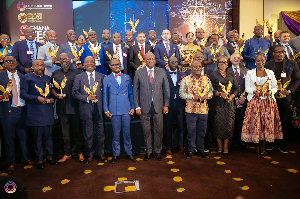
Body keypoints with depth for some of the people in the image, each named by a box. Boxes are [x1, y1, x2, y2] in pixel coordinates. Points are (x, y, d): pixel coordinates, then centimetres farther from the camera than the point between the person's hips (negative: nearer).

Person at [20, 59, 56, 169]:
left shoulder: (48, 78, 14)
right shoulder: (28, 78, 0)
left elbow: (52, 92, 20)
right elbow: (23, 94, -6)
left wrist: (52, 99, -1)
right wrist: (37, 98, -17)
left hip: (48, 111, 4)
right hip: (35, 113, -4)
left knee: (48, 135, 10)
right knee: (37, 136, 4)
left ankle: (49, 157, 23)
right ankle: (39, 159, 17)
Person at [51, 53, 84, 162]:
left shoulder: (77, 72, 4)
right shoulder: (55, 74, 13)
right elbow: (52, 88, 15)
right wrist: (57, 95, -3)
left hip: (74, 106, -2)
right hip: (61, 106, 3)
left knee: (77, 130, 5)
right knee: (65, 132, 9)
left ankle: (79, 152, 20)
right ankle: (67, 153, 20)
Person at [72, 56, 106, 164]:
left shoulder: (101, 76, 8)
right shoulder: (79, 77, 6)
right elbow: (75, 92, 0)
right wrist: (87, 98, -14)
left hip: (99, 108, 1)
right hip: (86, 109, 0)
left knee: (100, 133, 8)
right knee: (88, 134, 8)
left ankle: (101, 153, 25)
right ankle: (89, 154, 25)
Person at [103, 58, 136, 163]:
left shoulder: (127, 78, 11)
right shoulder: (106, 79, 7)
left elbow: (131, 93, 12)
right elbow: (105, 96, 7)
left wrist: (132, 107, 5)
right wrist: (106, 110, 0)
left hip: (126, 109, 1)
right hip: (114, 110, -1)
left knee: (127, 132, 7)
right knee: (116, 133, 5)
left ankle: (129, 152, 22)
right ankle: (116, 154, 20)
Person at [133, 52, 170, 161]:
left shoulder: (162, 72, 6)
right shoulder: (139, 73, 2)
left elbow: (166, 89, 7)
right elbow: (135, 91, 3)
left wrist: (166, 105, 2)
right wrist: (137, 106, -2)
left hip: (158, 105, 1)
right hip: (145, 106, -1)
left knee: (159, 129, 7)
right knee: (146, 130, 7)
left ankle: (158, 151, 24)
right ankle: (148, 151, 24)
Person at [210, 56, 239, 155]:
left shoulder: (231, 75, 15)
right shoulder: (213, 75, 6)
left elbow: (236, 88, 11)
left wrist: (231, 96, -6)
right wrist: (220, 93, -15)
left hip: (229, 103, 3)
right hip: (218, 103, -2)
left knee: (229, 124, 0)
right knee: (219, 124, -2)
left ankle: (226, 146, 10)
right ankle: (219, 146, 10)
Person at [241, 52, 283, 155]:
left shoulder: (270, 73, 13)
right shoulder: (250, 73, 8)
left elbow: (275, 87, 12)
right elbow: (247, 88, 2)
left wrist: (270, 92, -9)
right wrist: (254, 91, -16)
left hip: (268, 101, 2)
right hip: (254, 101, -1)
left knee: (267, 122, -2)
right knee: (255, 122, -4)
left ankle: (263, 147, 7)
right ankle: (257, 145, 10)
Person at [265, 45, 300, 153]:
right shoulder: (267, 65, 4)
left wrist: (289, 91, -8)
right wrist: (272, 92, -10)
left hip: (286, 97, 1)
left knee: (284, 121, 6)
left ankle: (281, 143, 18)